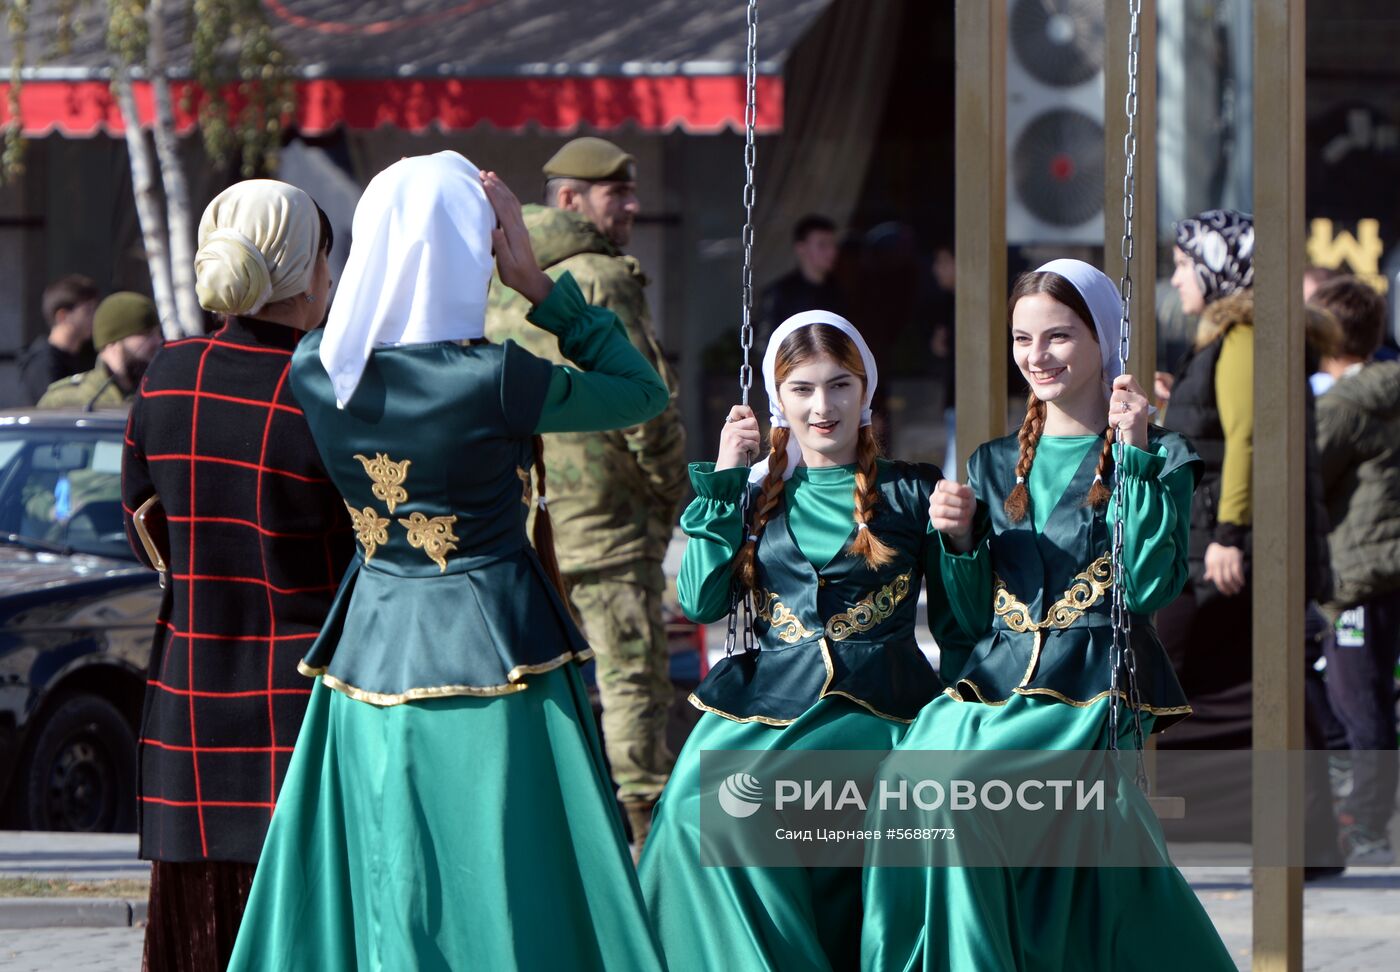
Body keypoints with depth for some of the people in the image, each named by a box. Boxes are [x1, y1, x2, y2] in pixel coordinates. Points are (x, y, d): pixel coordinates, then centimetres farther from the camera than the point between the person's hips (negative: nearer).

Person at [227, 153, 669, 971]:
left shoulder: (317, 371, -4)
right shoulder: (493, 381, -18)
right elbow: (644, 394, -3)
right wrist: (538, 283, -3)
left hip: (371, 654, 5)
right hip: (494, 652, -5)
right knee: (522, 905, 2)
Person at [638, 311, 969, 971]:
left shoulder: (912, 492, 9)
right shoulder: (758, 491, 16)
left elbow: (956, 625, 11)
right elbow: (701, 602, 2)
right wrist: (722, 483, 2)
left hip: (874, 712, -3)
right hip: (767, 700, 3)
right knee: (697, 806, -27)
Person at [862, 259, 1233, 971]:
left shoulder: (1159, 459, 4)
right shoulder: (995, 466, 17)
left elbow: (1148, 588, -11)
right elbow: (973, 618, 16)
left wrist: (1134, 459, -13)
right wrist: (958, 540, -2)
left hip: (1093, 691, -5)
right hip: (998, 684, 5)